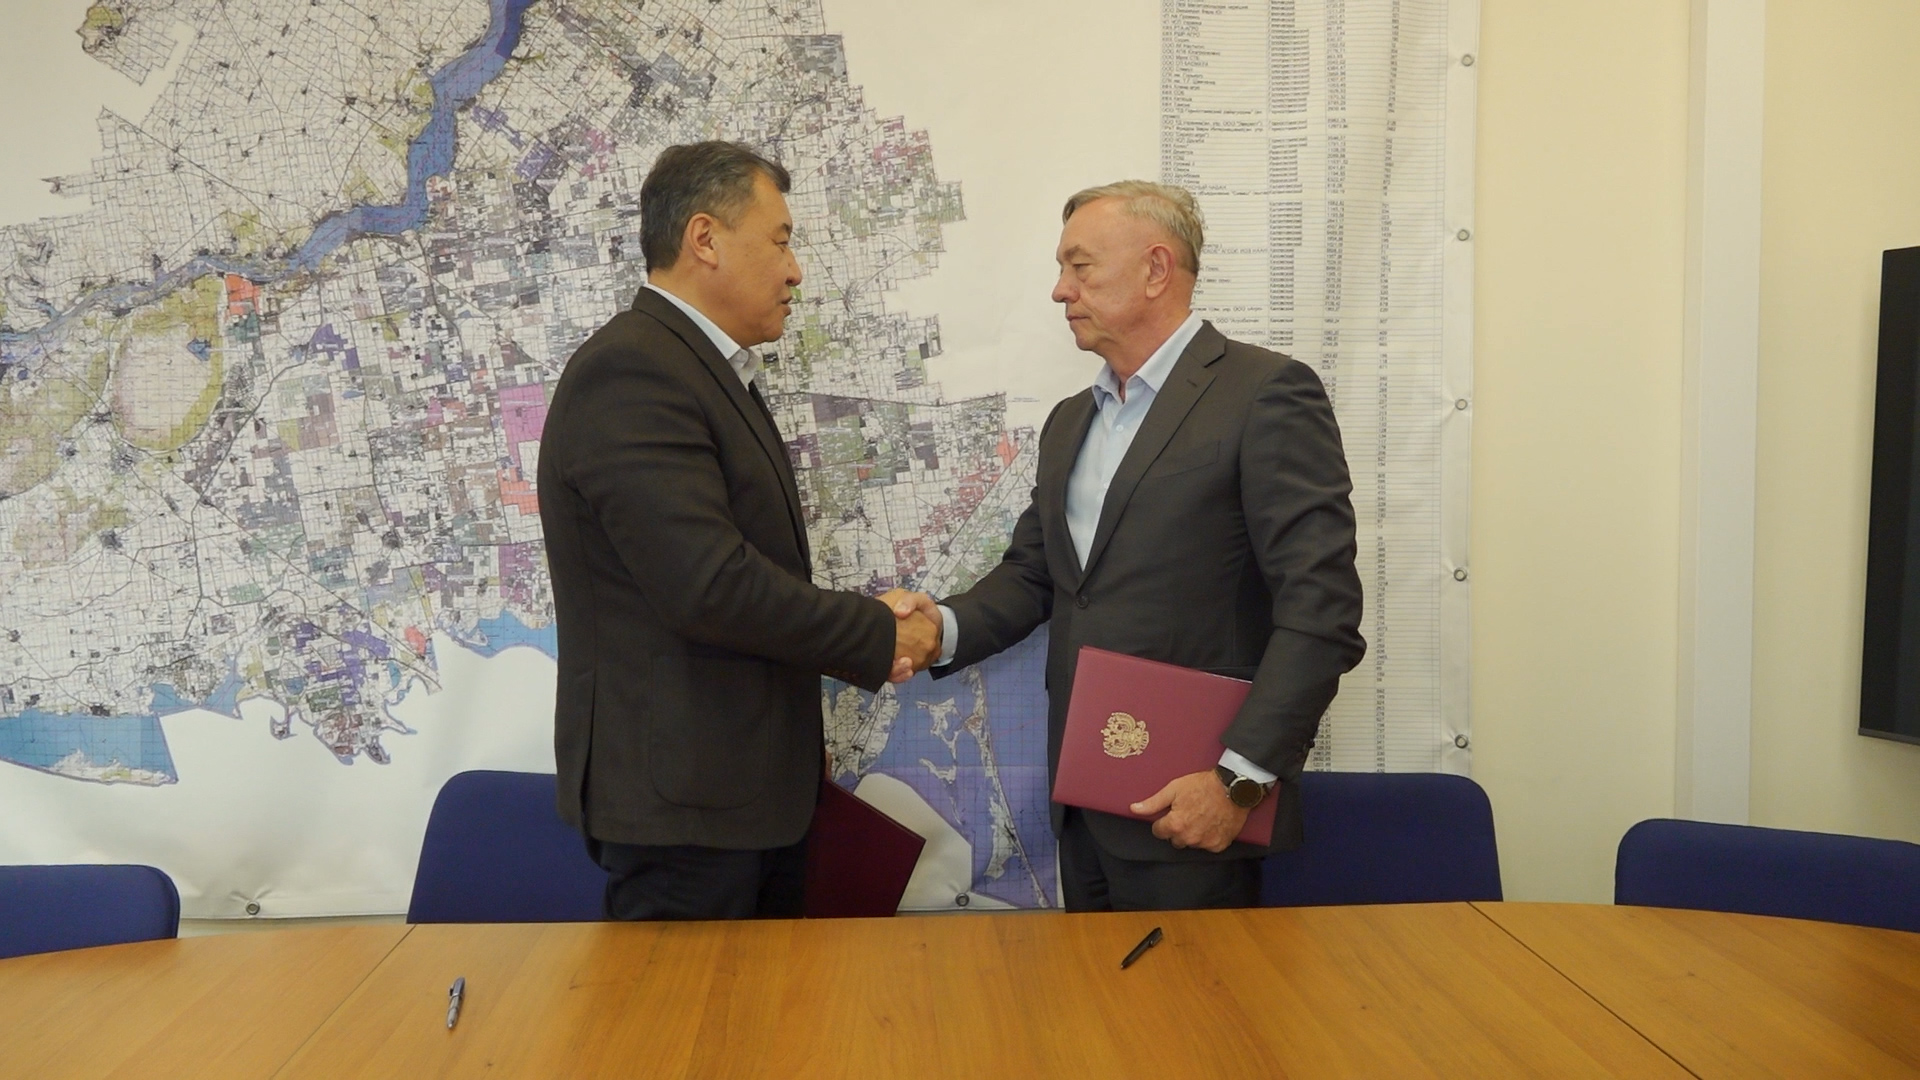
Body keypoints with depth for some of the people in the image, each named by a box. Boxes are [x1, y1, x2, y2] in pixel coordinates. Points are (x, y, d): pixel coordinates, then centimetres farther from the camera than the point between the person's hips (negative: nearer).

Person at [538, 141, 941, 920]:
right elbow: (710, 585, -26)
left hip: (751, 788, 10)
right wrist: (882, 637, -14)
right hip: (680, 797, -10)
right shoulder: (629, 372, -17)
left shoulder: (710, 372, 14)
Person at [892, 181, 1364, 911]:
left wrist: (1242, 776, -20)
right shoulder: (1070, 422, 16)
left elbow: (1320, 610, -15)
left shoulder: (1266, 394, -9)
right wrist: (946, 626, -5)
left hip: (1191, 806, -7)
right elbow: (1030, 575, 15)